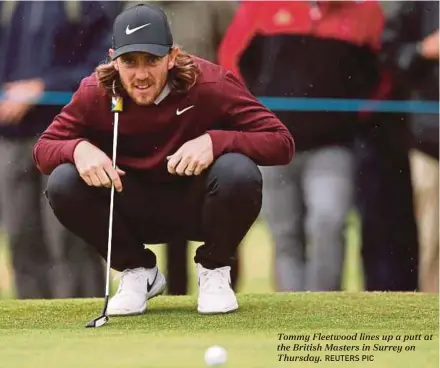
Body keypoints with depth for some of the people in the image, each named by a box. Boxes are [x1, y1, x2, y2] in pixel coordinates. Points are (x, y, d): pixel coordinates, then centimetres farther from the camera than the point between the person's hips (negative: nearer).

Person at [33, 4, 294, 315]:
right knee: (63, 183, -25)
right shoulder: (96, 92, -15)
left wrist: (214, 140, -39)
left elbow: (282, 143, -23)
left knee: (239, 172, -35)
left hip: (197, 206, -2)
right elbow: (43, 149, -7)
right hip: (134, 215, 2)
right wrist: (78, 148, -31)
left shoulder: (209, 83, -22)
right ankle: (138, 272, 3)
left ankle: (214, 270, -2)